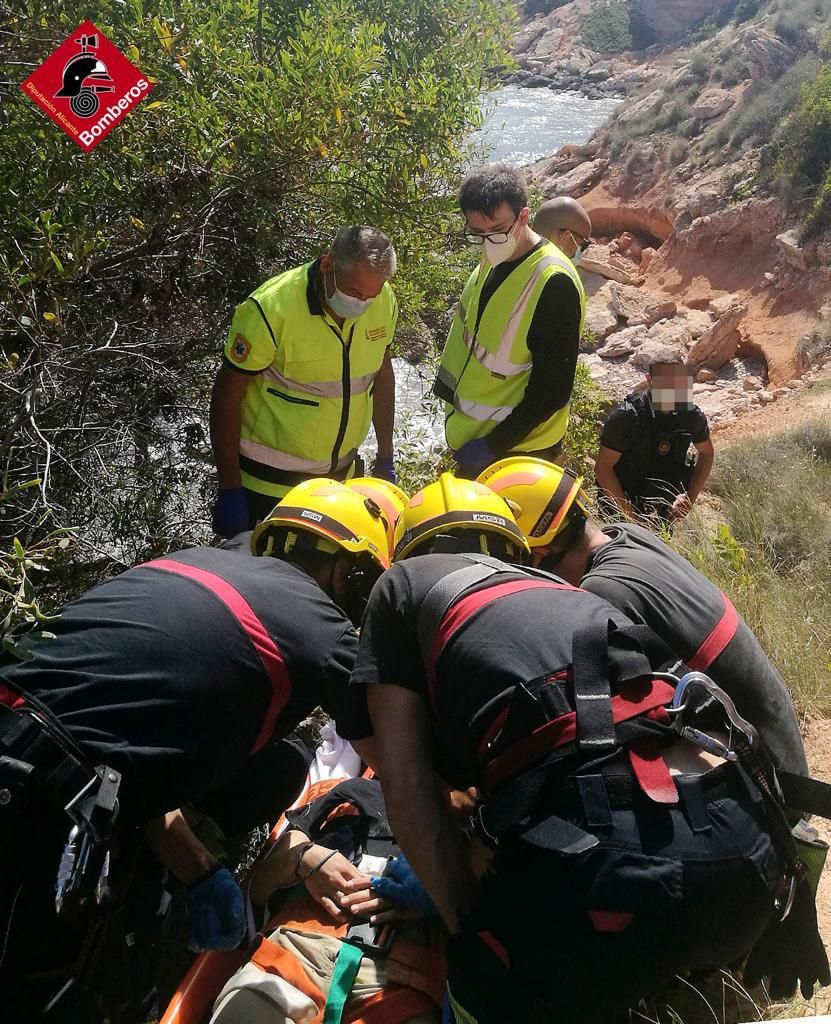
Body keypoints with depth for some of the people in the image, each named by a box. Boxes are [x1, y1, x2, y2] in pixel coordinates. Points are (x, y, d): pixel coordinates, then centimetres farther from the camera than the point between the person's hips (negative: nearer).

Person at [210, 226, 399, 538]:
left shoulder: (384, 302, -7)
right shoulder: (272, 309, -23)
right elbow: (227, 395, -16)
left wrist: (385, 459, 12)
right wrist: (229, 489, -15)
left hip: (340, 475, 5)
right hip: (268, 482, -5)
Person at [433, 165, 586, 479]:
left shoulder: (554, 283, -26)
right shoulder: (493, 260, 1)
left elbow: (552, 390, -24)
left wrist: (493, 446, -20)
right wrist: (453, 404, 15)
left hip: (517, 449, -8)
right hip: (473, 434, 8)